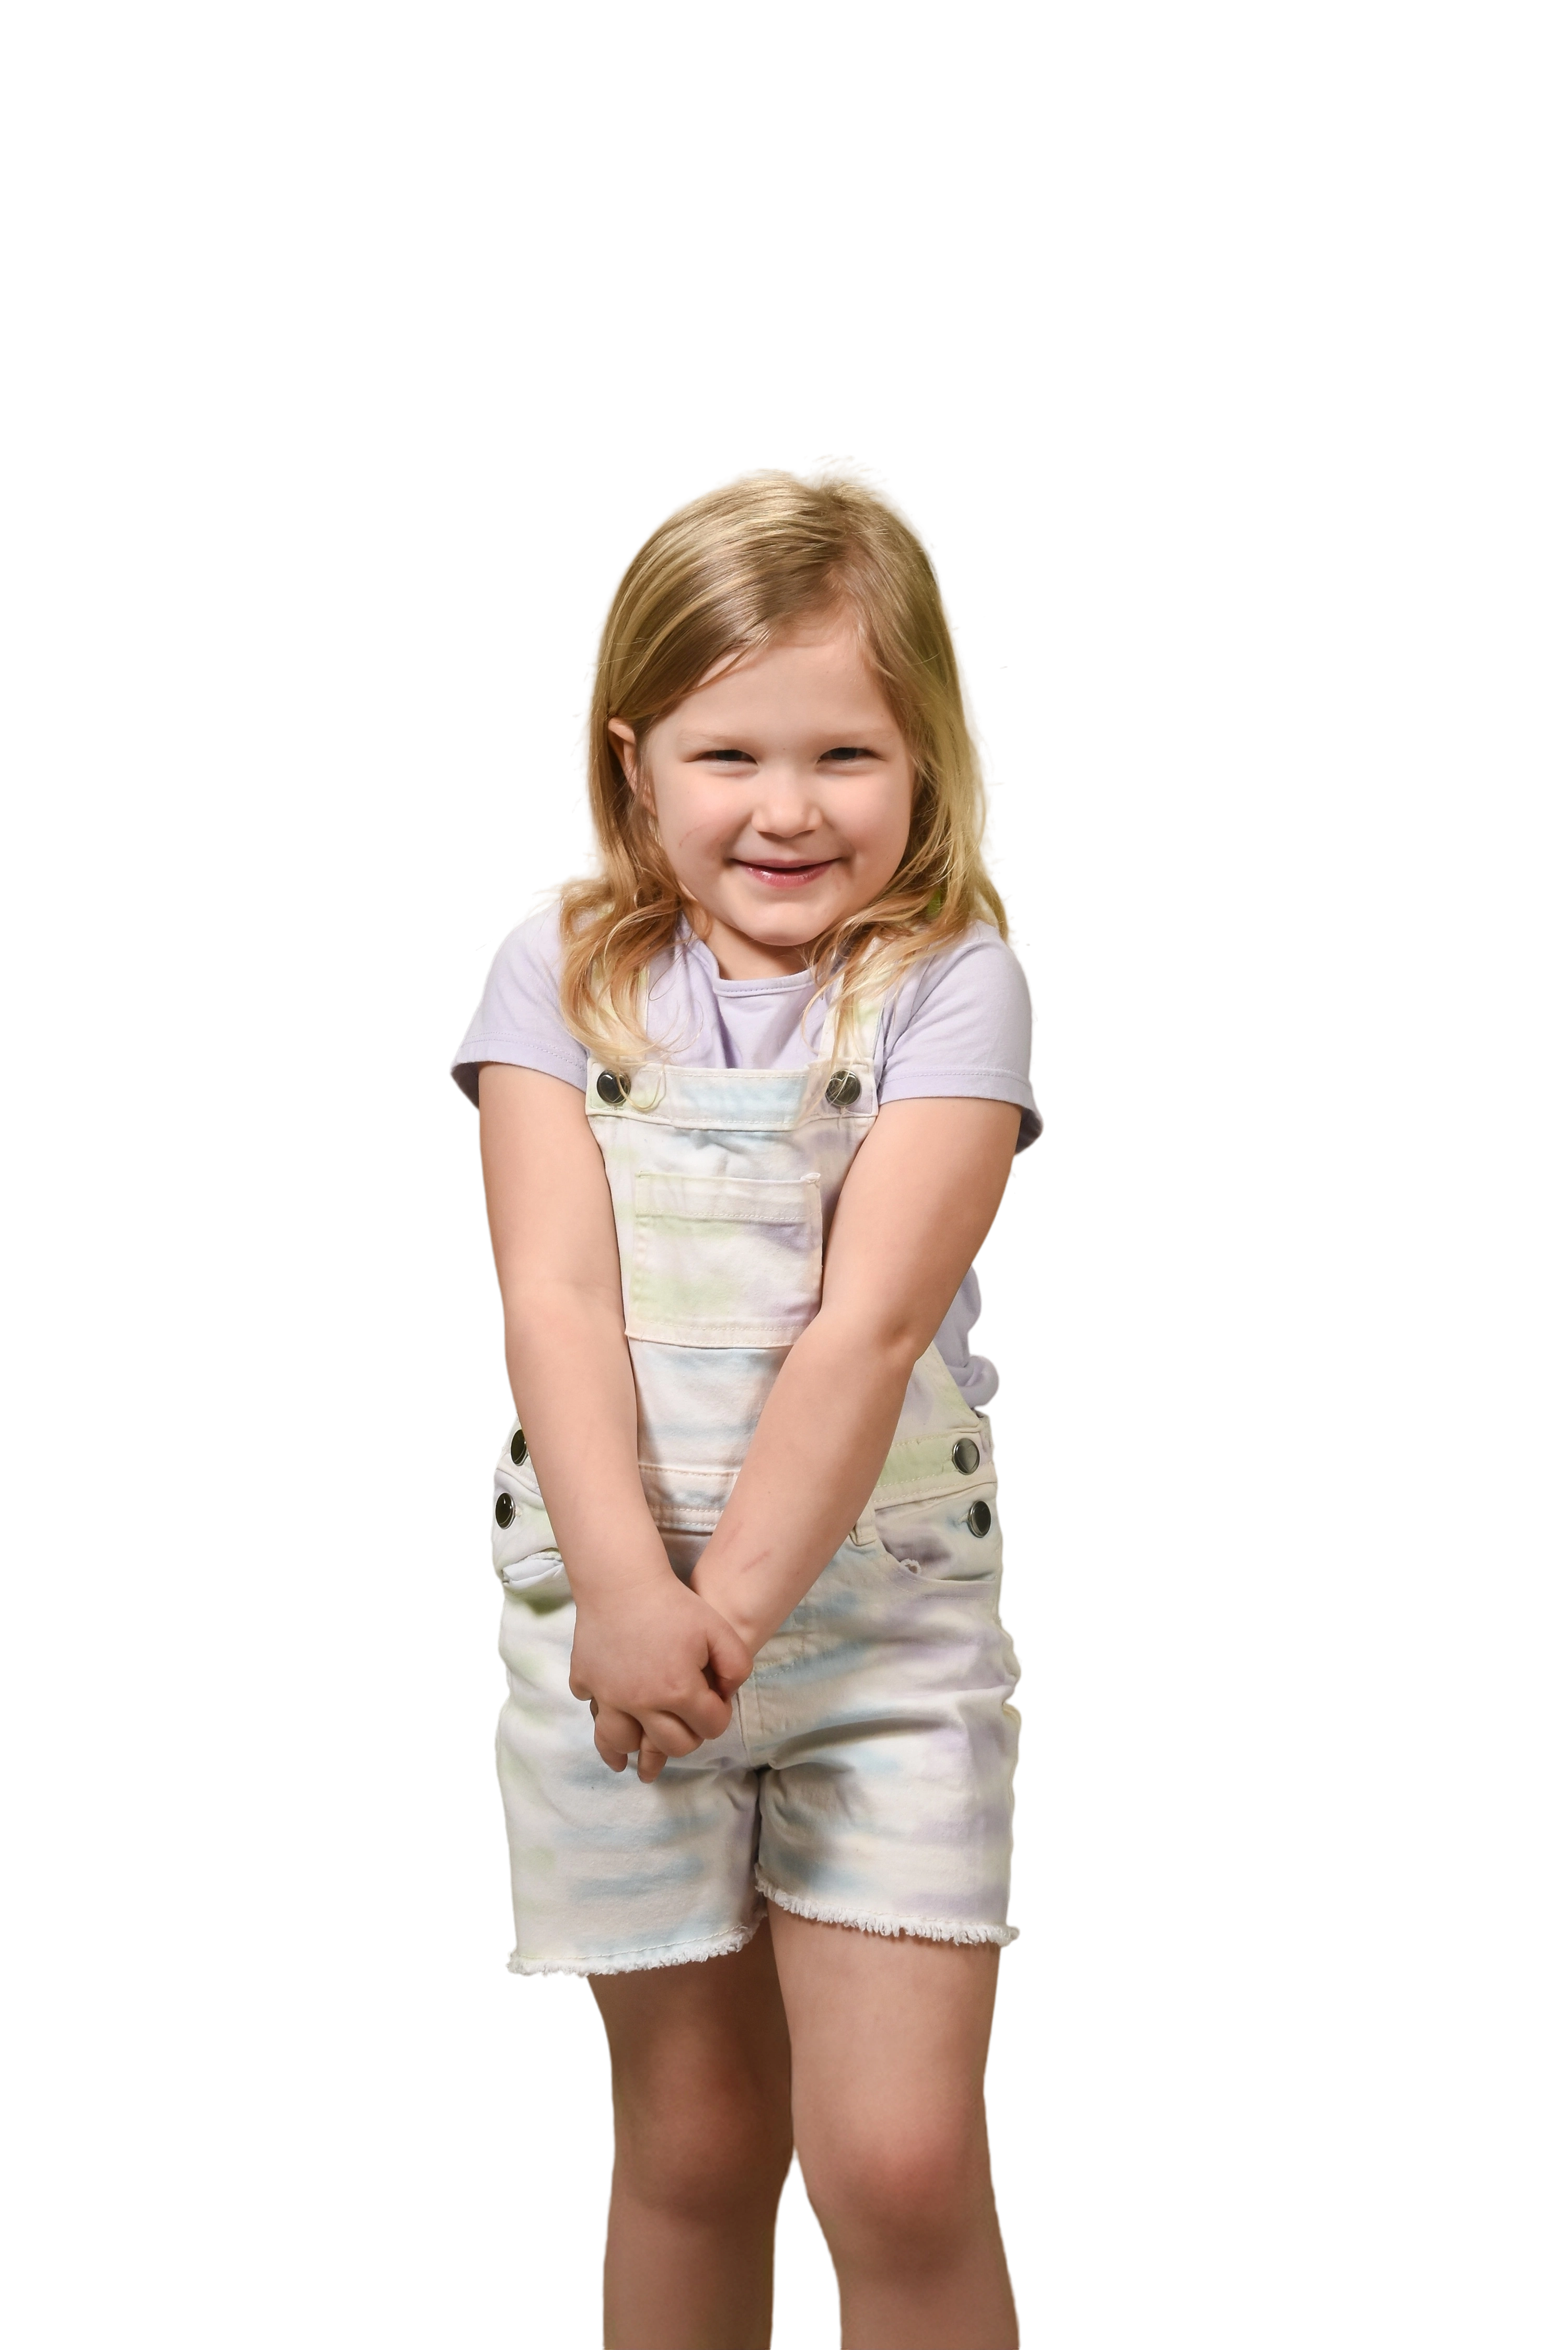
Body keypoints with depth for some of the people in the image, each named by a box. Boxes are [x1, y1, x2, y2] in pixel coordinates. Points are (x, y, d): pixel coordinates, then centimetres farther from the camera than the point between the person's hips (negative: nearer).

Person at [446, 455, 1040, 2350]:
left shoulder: (952, 981, -5)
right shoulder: (561, 971, 0)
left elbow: (870, 1320, -15)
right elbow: (557, 1300, -10)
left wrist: (731, 1606, -22)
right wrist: (626, 1597, -21)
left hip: (886, 1609, -1)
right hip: (612, 1602, 2)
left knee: (902, 2161, -6)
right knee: (694, 2146, 12)